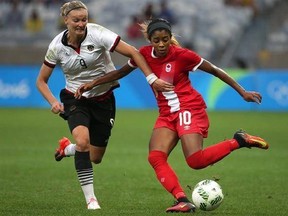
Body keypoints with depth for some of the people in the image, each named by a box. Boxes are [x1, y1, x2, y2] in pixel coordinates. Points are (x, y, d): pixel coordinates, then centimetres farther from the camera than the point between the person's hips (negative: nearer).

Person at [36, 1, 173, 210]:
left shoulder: (97, 34, -20)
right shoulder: (57, 46, -11)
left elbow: (133, 52, -21)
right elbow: (41, 81, 1)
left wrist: (152, 79, -30)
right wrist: (53, 101, -17)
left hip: (103, 98, 0)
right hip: (76, 99, 0)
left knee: (95, 158, 6)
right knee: (83, 140, -29)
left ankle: (67, 148, 42)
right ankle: (90, 199, -20)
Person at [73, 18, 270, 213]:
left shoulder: (181, 55, -12)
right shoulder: (144, 54, 1)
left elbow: (215, 71, -5)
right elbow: (121, 72, 17)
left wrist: (242, 92, -5)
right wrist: (93, 83, 9)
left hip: (189, 108, -6)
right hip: (167, 114, 6)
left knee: (196, 161, -23)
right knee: (156, 158, -17)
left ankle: (239, 140, -4)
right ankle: (183, 201, -22)